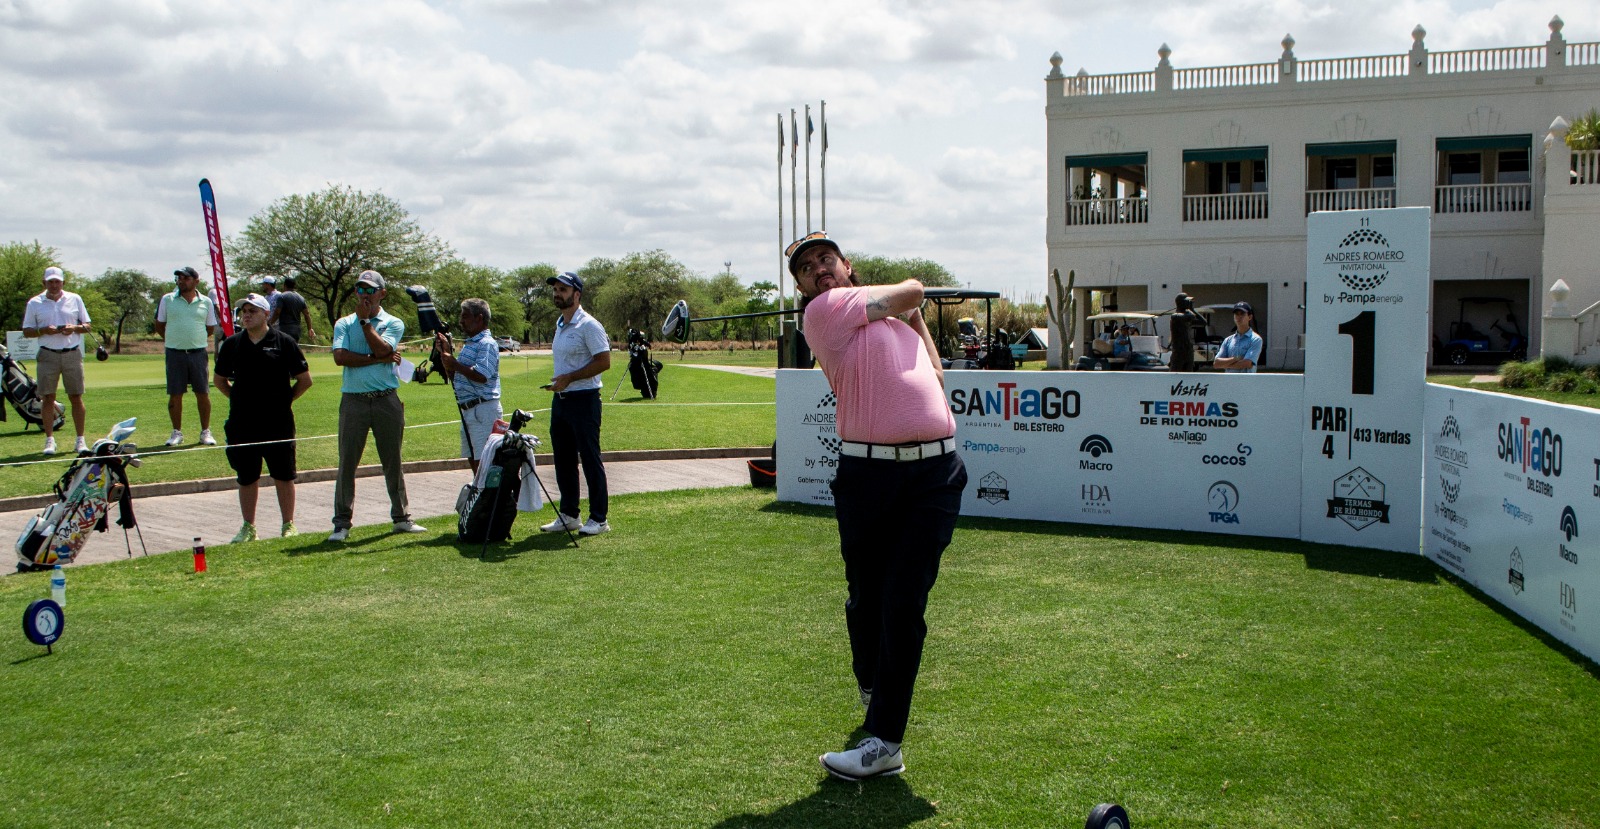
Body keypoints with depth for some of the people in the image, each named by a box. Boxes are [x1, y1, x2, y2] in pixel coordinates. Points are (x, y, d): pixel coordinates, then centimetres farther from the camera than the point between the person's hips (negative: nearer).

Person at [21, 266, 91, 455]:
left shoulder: (75, 299, 10)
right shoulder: (34, 303, 7)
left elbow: (87, 326, 11)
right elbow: (26, 331, 6)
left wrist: (74, 328, -10)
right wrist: (43, 330, -13)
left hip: (72, 354, 0)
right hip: (47, 355, 0)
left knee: (76, 397, 1)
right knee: (47, 398, -1)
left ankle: (80, 440, 6)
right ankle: (50, 440, 4)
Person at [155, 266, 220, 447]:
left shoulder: (206, 302, 5)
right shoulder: (167, 300, 4)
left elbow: (210, 329, 13)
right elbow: (159, 325, 12)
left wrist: (193, 338, 7)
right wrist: (174, 339, 8)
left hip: (198, 352, 0)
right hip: (174, 353, 0)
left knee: (203, 393, 2)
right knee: (175, 395, 4)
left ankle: (205, 432, 11)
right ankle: (177, 432, 14)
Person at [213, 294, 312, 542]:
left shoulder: (283, 342, -1)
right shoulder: (232, 344, 7)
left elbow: (305, 379, 4)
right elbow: (219, 379, 19)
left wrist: (285, 399, 2)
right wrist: (238, 398, 10)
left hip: (278, 422, -2)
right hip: (242, 424, 3)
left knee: (283, 477, 3)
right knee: (246, 478, 9)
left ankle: (289, 525, 13)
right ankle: (248, 528, 18)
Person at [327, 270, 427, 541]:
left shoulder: (393, 323, 8)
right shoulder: (344, 324, 10)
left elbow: (382, 349, -11)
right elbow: (340, 357, -8)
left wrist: (365, 319, -5)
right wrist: (378, 359, -11)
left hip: (387, 399, 0)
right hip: (354, 400, 0)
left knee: (393, 462, 7)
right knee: (347, 462, 0)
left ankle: (401, 517, 17)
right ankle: (342, 523, 6)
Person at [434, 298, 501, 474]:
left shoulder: (487, 344, -10)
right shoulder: (468, 344, 20)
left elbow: (481, 376, -22)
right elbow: (453, 376, 23)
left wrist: (454, 364, -11)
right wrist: (445, 351, 12)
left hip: (483, 409, -10)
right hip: (468, 410, 10)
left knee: (483, 460, -12)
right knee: (472, 459, 12)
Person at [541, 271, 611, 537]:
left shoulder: (589, 325, -12)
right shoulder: (560, 325, 16)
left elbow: (604, 361, -18)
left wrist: (569, 378, -20)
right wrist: (557, 382, 10)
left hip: (583, 399, -9)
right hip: (560, 400, 9)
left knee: (590, 459, -4)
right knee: (563, 460, 12)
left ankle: (598, 519, 2)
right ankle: (568, 515, 22)